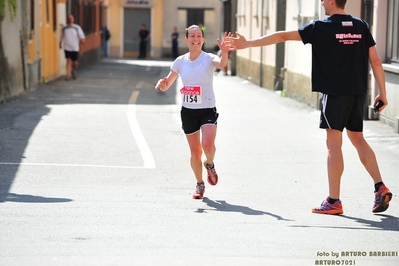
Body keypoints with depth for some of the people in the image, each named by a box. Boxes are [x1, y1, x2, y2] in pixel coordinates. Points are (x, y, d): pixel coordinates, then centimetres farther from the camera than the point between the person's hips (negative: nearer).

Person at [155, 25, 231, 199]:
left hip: (207, 110, -3)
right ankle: (199, 185, 29)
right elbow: (166, 85, 8)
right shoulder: (180, 61, 2)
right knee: (195, 153, 7)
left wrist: (224, 53, -53)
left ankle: (209, 164, 12)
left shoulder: (208, 59, -7)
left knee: (208, 145, -23)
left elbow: (222, 64, -31)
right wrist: (162, 84, -16)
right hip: (188, 111, 3)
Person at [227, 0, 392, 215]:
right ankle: (380, 188, 11)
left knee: (334, 143, -2)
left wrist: (248, 43, 1)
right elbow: (375, 62, 6)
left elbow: (282, 36, -5)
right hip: (358, 92, 5)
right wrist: (382, 93, 12)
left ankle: (333, 201, -1)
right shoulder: (361, 26, 7)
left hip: (335, 92, -5)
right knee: (357, 139, 18)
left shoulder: (321, 27, -6)